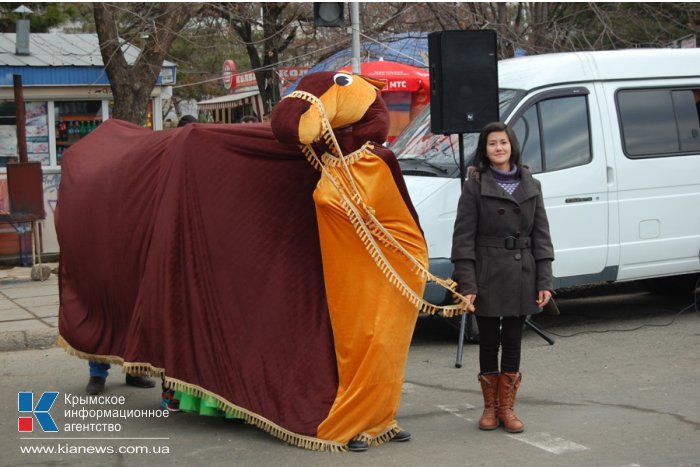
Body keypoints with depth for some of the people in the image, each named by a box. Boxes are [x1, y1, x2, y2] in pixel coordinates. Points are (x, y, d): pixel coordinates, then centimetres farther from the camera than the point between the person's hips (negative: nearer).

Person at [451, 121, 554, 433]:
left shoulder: (531, 186, 8)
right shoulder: (475, 186, -2)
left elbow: (541, 235, 7)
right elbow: (463, 237, -5)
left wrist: (544, 281, 0)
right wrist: (466, 283, -13)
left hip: (521, 276, 3)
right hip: (487, 276, -2)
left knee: (513, 342, 7)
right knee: (489, 342, 6)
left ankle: (507, 408, 16)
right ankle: (490, 407, 18)